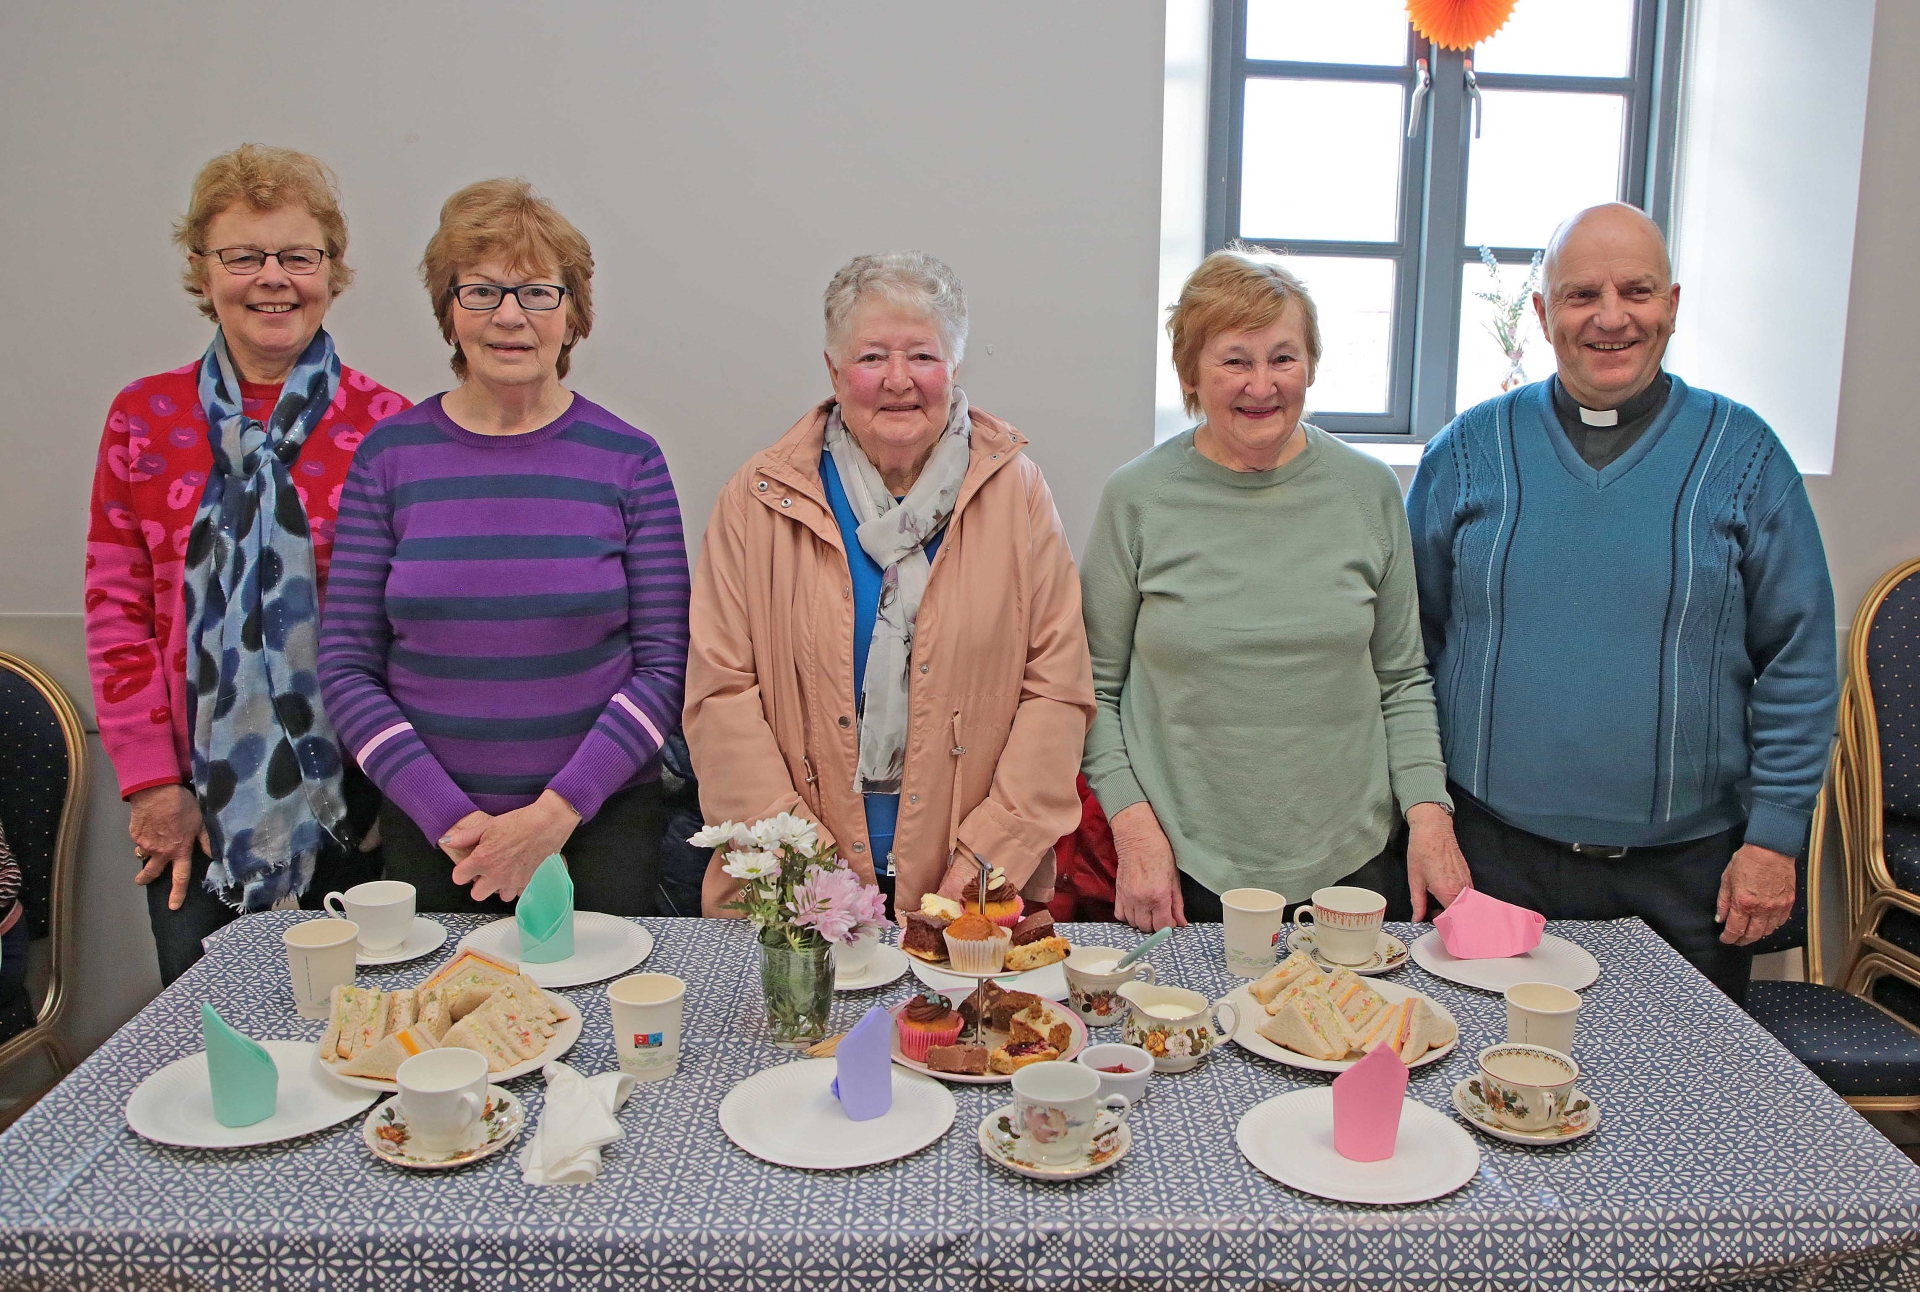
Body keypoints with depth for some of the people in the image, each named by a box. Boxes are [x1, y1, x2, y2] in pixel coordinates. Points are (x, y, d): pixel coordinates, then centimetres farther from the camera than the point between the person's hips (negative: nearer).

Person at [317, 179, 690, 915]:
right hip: (428, 833, 1)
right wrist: (448, 817, -11)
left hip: (601, 825, -1)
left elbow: (663, 665, -4)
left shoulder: (629, 461, -2)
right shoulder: (391, 455, 0)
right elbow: (347, 665, -1)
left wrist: (557, 811, -14)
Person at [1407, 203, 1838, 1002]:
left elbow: (1799, 661, 3)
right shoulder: (1470, 449, 2)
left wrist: (1774, 837, -3)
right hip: (1496, 856, 0)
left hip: (1684, 872, 0)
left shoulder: (1742, 454, 1)